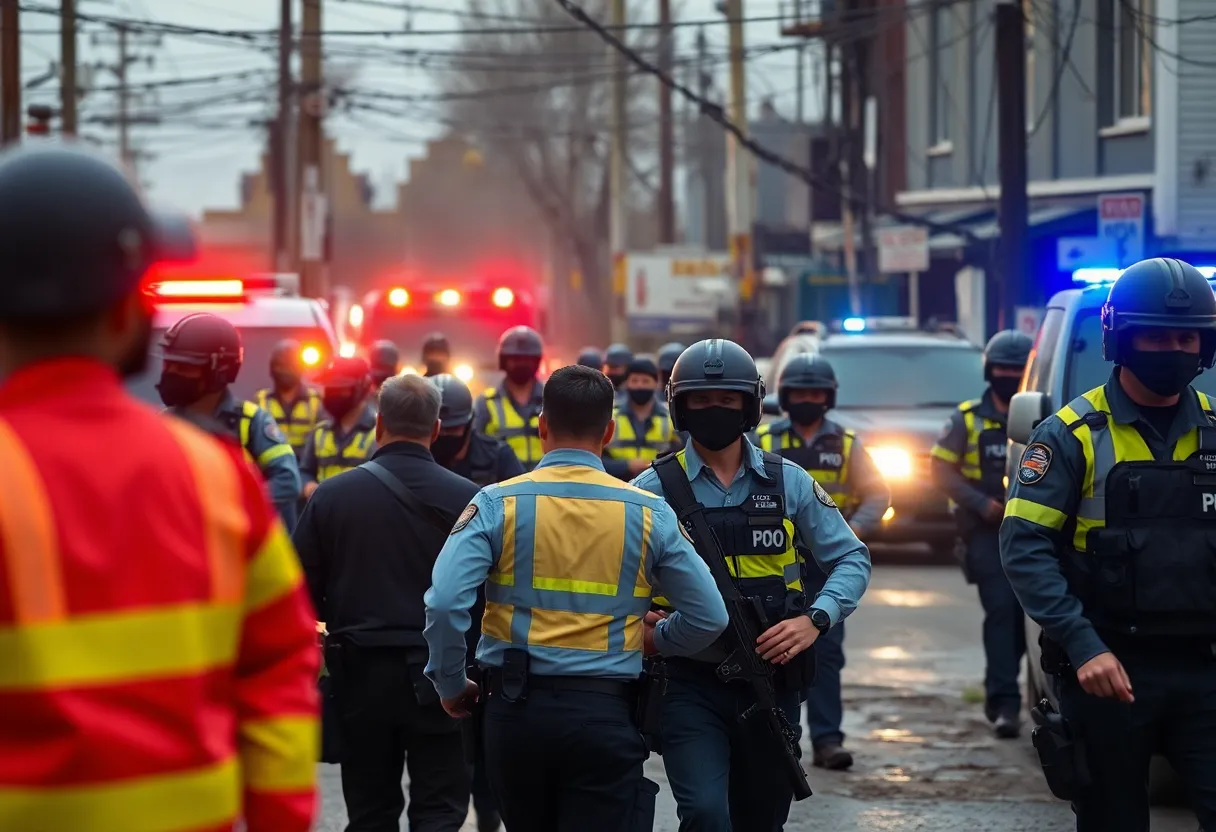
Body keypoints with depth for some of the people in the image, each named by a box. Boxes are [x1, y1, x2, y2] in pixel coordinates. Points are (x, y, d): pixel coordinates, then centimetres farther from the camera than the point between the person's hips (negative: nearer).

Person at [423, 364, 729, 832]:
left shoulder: (498, 504, -4)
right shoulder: (648, 513, -1)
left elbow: (444, 602, -15)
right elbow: (709, 618, 2)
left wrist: (450, 685, 1)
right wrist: (653, 640, 22)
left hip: (516, 708, 1)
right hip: (604, 711, -1)